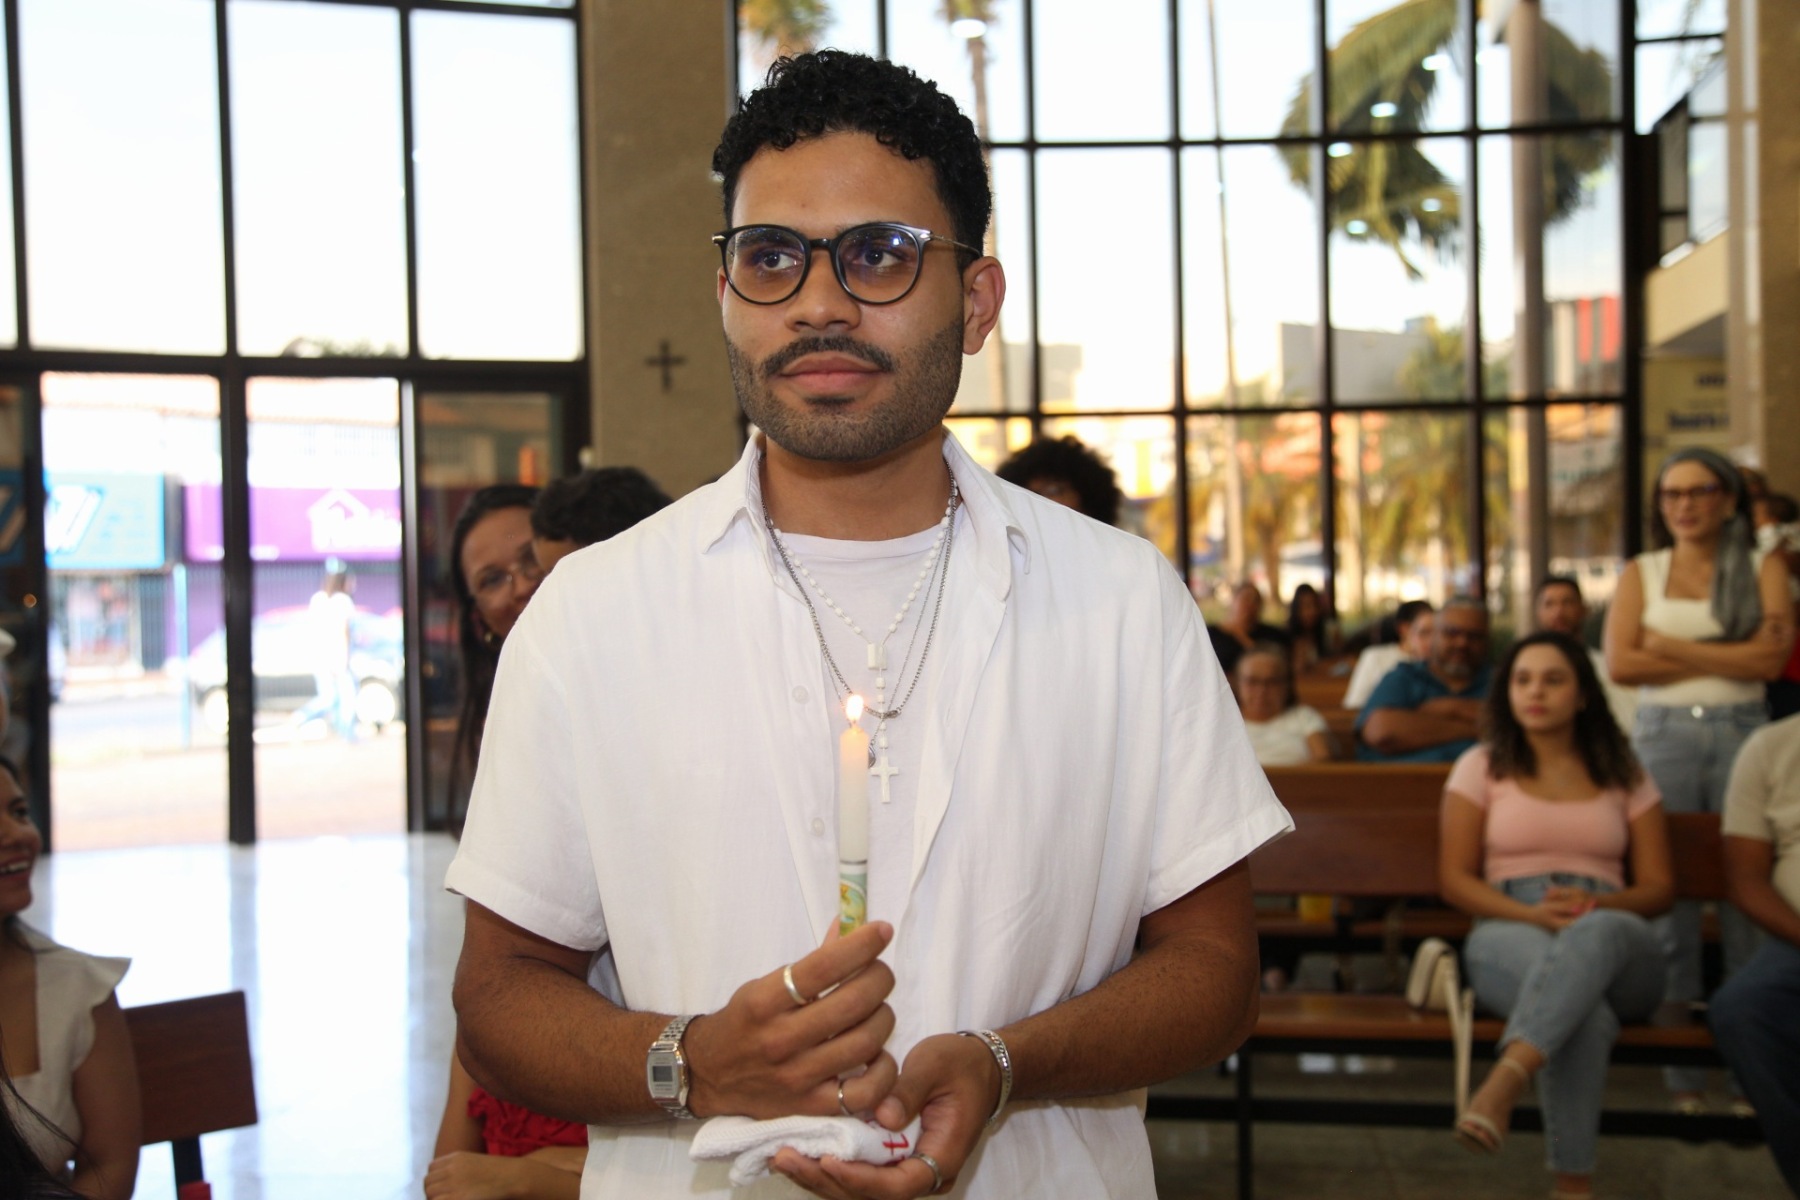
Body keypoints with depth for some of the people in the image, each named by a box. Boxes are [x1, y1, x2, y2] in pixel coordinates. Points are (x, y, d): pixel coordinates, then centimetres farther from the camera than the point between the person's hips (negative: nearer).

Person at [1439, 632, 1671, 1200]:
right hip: (1510, 933, -1)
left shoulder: (1623, 775, 20)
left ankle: (1504, 1082, -61)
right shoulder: (1482, 767, 15)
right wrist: (1532, 915, -12)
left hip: (1614, 931, 1)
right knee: (1584, 1010, -40)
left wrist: (1593, 904, -10)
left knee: (1595, 933, -42)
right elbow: (1455, 879, 7)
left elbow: (1659, 887, 13)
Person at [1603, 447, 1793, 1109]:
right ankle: (1683, 1073, 6)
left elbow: (1769, 661, -6)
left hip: (1742, 737, 0)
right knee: (1669, 903, -1)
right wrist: (1730, 654, -4)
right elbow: (1620, 664, -4)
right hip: (1663, 736, 1)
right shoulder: (1641, 573, 10)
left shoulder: (1763, 570, 8)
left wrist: (1674, 647, -7)